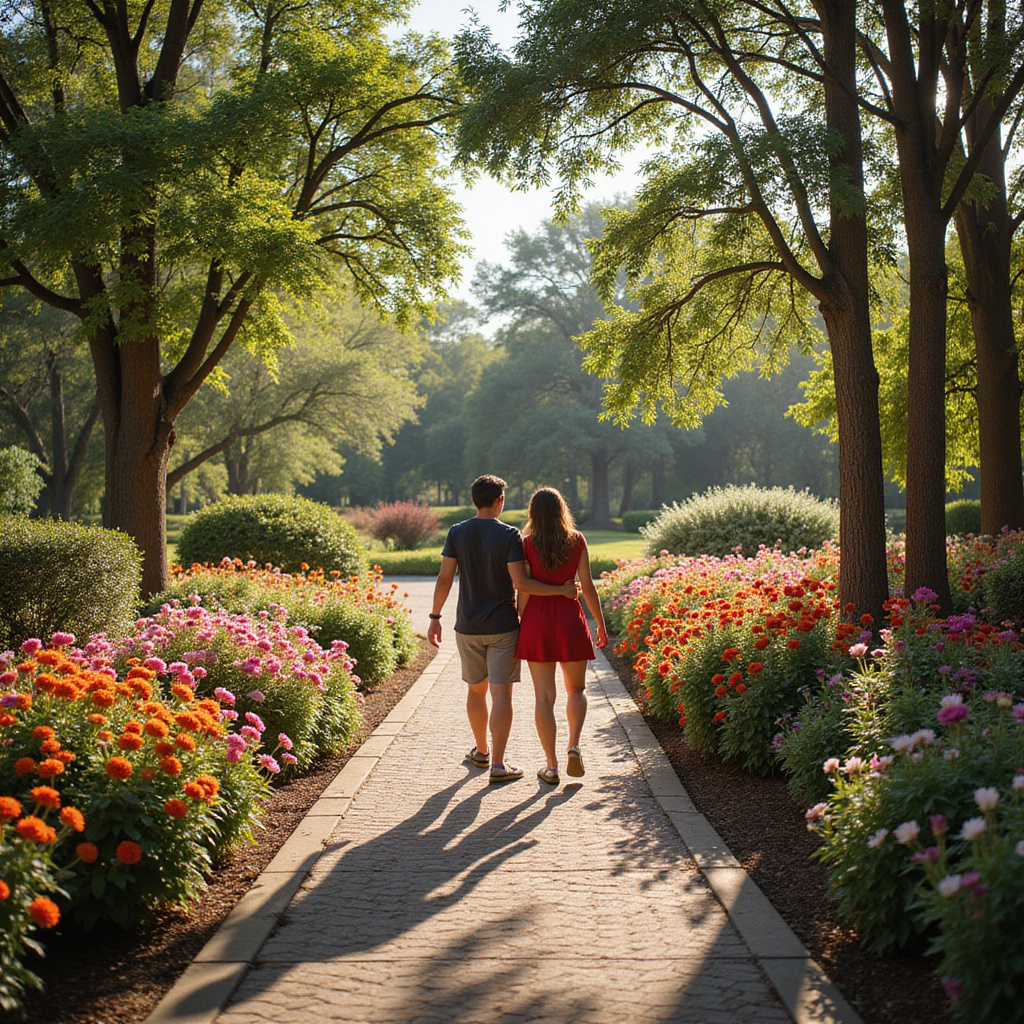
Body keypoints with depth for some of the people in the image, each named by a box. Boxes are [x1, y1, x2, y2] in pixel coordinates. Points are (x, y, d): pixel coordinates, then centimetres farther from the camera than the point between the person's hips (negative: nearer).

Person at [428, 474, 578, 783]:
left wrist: (435, 617, 6)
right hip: (502, 628, -3)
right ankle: (498, 764, -6)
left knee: (476, 689, 18)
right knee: (501, 694, -2)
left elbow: (444, 579, -2)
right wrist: (561, 590, -11)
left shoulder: (457, 533, -1)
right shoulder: (509, 535, -11)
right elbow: (520, 582, -19)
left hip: (468, 627, 4)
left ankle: (482, 751, 32)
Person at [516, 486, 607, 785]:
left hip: (537, 621, -1)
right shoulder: (577, 541, -2)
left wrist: (519, 625, 4)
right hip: (570, 619, 1)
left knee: (544, 696, 4)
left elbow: (524, 591, -6)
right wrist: (601, 623, 8)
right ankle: (574, 746, -1)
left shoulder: (527, 544, -4)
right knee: (576, 689, 19)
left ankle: (551, 767, 6)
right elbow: (587, 586, -2)